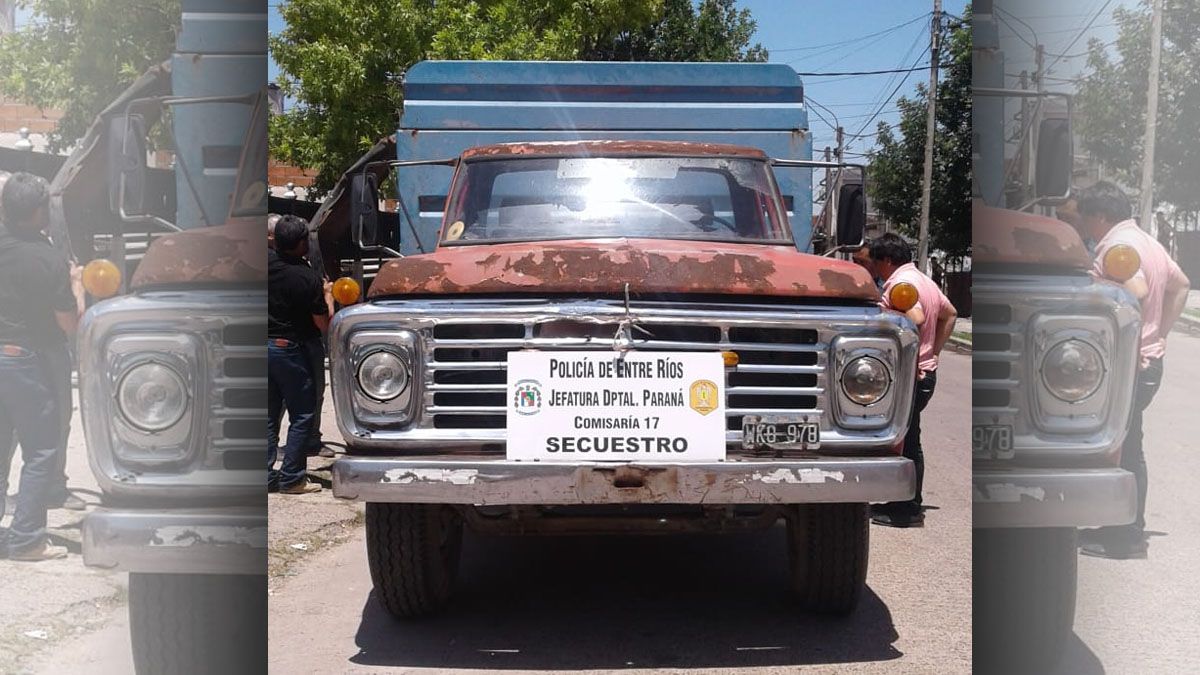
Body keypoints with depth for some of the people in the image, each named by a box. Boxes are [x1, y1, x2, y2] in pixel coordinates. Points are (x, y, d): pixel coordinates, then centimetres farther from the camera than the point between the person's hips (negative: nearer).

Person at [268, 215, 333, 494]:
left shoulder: (268, 261, -5)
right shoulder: (309, 278, -16)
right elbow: (324, 325, -11)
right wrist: (327, 295, 3)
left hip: (264, 345, 6)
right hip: (290, 349, -6)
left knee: (269, 416, 14)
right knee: (301, 417, 5)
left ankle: (266, 475, 15)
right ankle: (291, 478, 3)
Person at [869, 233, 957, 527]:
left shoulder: (900, 282, -16)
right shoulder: (923, 280, 15)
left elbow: (916, 318, -33)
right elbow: (950, 314, 26)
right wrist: (934, 351, 18)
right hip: (927, 372, 10)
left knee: (905, 443, -4)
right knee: (908, 442, 16)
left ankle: (908, 510, 1)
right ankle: (903, 503, 24)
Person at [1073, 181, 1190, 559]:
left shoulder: (1116, 245, -17)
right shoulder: (1146, 241, 15)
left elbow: (1136, 290, -33)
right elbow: (1180, 285, 24)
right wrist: (1160, 332, 19)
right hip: (1150, 360, 10)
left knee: (1117, 450, -3)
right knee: (1128, 449, 16)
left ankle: (1124, 538, 2)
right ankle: (1131, 529, 23)